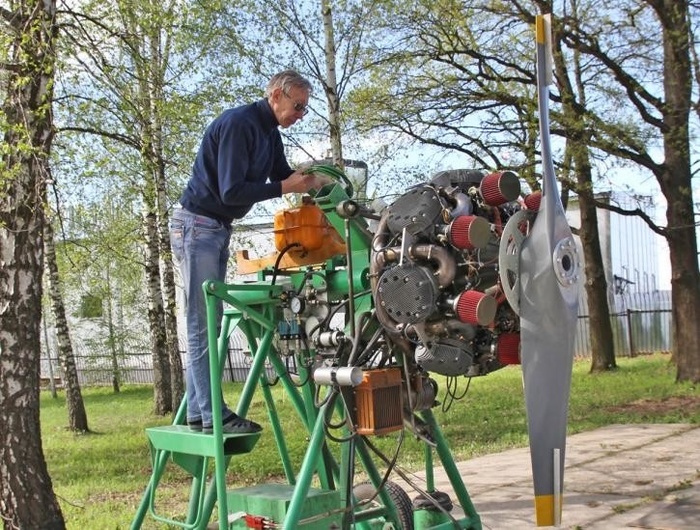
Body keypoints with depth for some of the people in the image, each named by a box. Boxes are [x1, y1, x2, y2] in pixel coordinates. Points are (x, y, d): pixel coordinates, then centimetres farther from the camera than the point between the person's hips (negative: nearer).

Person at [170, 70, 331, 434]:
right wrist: (286, 187, -20)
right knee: (203, 325, -9)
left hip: (219, 228, 10)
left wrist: (309, 180, -8)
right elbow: (231, 192, -24)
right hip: (196, 225, -10)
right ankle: (213, 415, -6)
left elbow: (284, 176, 12)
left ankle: (197, 411, 13)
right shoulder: (238, 124, -19)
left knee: (208, 323, 8)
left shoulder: (270, 134, 11)